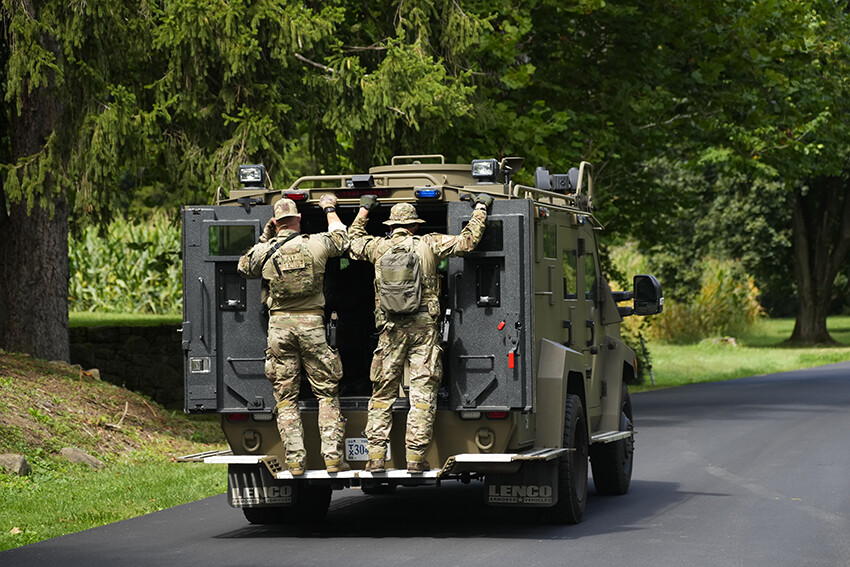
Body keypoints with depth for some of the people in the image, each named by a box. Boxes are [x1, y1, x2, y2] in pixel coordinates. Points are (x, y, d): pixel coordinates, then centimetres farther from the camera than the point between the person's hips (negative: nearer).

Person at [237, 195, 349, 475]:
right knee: (327, 393, 6)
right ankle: (333, 457, -2)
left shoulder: (264, 252, -1)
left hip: (280, 324, 0)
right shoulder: (316, 245, -2)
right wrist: (330, 209, 36)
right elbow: (341, 239, 21)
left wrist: (264, 238, 23)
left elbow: (244, 268, 22)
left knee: (286, 397, 5)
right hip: (312, 324, 0)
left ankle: (295, 460, -1)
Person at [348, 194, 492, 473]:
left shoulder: (378, 247, 6)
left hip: (391, 331, 2)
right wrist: (480, 208, 16)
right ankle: (416, 457, -5)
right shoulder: (429, 245, 0)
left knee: (382, 395, 8)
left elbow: (353, 240, 27)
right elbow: (468, 240, 2)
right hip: (424, 328, -2)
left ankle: (376, 456, 2)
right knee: (423, 394, 0)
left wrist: (364, 210, 40)